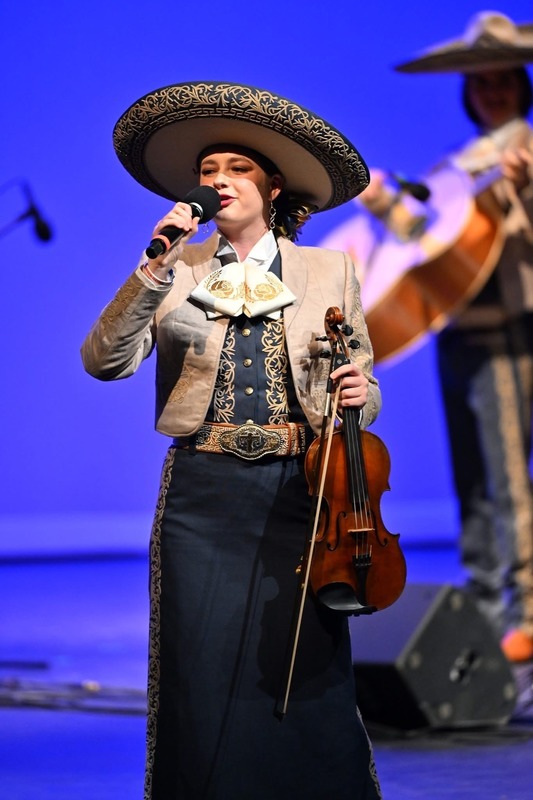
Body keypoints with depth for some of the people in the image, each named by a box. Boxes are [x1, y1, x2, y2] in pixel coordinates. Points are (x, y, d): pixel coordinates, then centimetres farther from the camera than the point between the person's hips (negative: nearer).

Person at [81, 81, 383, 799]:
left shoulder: (329, 272, 11)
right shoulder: (177, 272, 9)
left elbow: (364, 390, 12)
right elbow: (106, 361, -5)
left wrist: (359, 394, -12)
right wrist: (156, 268, -14)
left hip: (299, 490, 0)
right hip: (203, 493, 0)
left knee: (309, 679, -5)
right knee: (204, 678, 0)